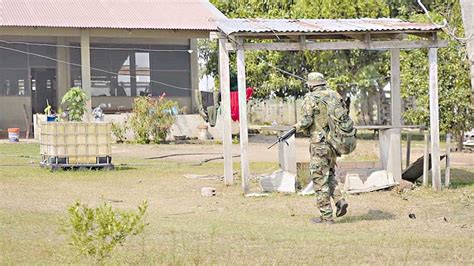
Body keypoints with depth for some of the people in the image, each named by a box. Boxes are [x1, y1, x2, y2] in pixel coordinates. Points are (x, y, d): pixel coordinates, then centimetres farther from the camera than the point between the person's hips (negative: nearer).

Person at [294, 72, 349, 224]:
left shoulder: (311, 98, -9)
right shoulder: (335, 95, 9)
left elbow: (307, 121, -16)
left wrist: (297, 126, 5)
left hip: (319, 144, -6)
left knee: (319, 179, 0)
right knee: (329, 174, 22)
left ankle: (326, 216, 1)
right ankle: (340, 201, 3)